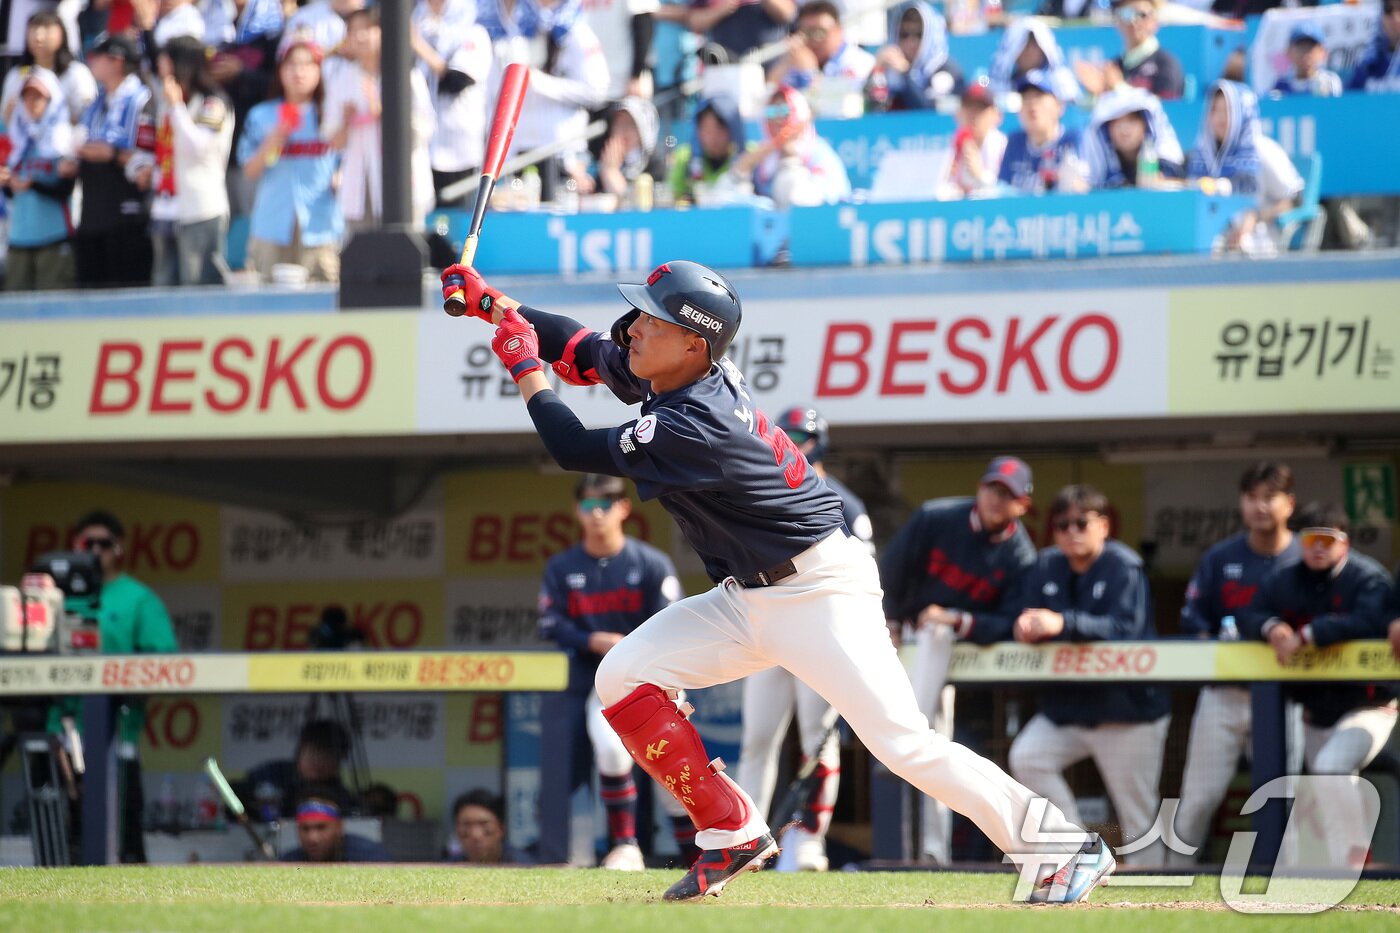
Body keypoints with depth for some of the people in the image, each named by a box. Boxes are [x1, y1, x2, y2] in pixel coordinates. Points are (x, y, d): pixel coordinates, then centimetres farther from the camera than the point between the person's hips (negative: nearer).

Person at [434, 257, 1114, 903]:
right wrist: (495, 303, 9)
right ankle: (732, 834, 7)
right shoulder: (669, 374, -1)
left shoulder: (692, 427, -27)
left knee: (903, 742, -17)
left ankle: (1059, 846, -7)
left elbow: (573, 449, -19)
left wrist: (524, 365, -8)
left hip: (818, 595, -9)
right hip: (746, 600, 9)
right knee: (623, 678, -2)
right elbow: (585, 352, 17)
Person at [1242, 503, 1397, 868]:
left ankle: (1352, 859, -25)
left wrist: (1305, 635, -33)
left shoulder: (1369, 578, -12)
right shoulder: (1283, 579, 5)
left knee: (1331, 767, -30)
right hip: (1315, 711, 7)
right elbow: (1250, 619, 4)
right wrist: (1270, 627, -20)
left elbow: (1366, 621, -29)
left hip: (1366, 707, -7)